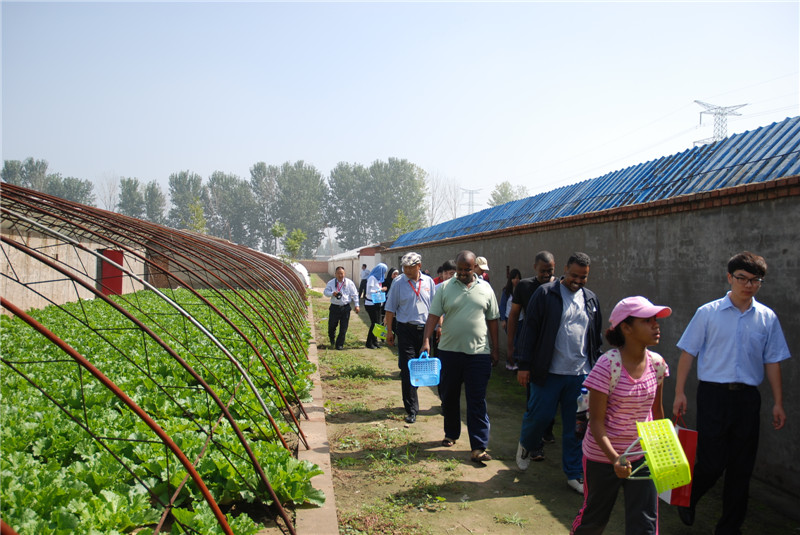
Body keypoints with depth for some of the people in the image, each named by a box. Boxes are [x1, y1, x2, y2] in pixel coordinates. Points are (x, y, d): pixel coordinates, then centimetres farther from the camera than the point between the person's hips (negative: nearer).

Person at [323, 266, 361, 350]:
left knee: (343, 328, 2)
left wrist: (356, 305, 1)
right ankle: (332, 340, 36)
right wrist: (332, 293, -19)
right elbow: (325, 292, 1)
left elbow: (354, 294, 5)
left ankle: (340, 344, 13)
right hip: (334, 307, 0)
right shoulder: (331, 283, 3)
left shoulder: (349, 283, 1)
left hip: (345, 308, 0)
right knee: (332, 326, 6)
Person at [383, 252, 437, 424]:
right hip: (406, 330, -3)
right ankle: (411, 409, 0)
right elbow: (390, 309, 1)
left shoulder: (428, 282, 4)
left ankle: (410, 399, 30)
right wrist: (389, 331, -1)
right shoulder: (398, 283, -3)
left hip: (424, 330, 3)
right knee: (407, 369, -5)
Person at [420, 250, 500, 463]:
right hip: (449, 350, 1)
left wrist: (494, 349, 8)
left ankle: (479, 447, 2)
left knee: (477, 401, -1)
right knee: (449, 396, 13)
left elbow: (492, 320, 9)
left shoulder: (485, 289, 4)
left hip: (479, 352, -1)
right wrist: (426, 340, -14)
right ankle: (451, 434, 33)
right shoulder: (445, 288, 1)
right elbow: (433, 316, -2)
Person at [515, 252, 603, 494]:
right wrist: (524, 365, -8)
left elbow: (597, 337, 19)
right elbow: (530, 330, -5)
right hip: (549, 372, -4)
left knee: (576, 427, 7)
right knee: (539, 415, 2)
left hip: (581, 374, 4)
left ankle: (574, 474, 20)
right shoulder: (545, 294, -4)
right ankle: (527, 444, 35)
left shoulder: (591, 299, 11)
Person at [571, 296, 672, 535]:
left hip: (642, 457, 4)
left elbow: (656, 410, 11)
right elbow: (596, 420, -19)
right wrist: (614, 459, -31)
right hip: (603, 456, -4)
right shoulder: (608, 365, -22)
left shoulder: (657, 363, -5)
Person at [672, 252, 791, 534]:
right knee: (711, 462, -3)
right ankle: (688, 499, 27)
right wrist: (680, 392, -3)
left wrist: (778, 403, 7)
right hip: (714, 394, -3)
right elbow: (688, 353, 0)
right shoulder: (708, 313, -2)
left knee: (741, 468, 8)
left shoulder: (768, 318, 6)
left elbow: (772, 362, 10)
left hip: (748, 397, 3)